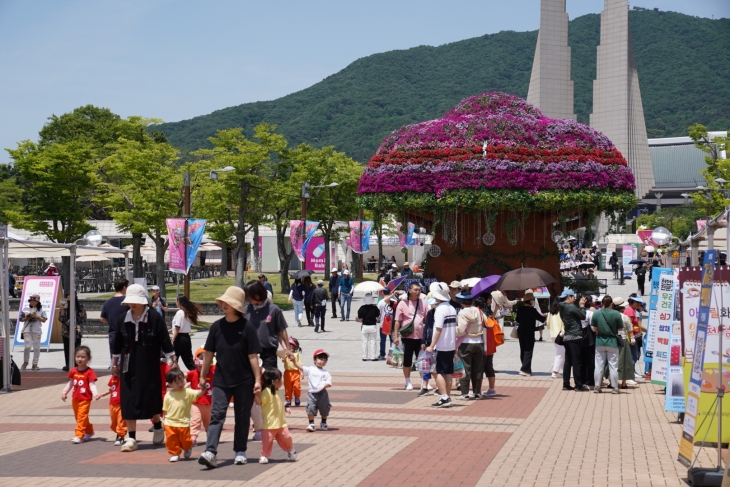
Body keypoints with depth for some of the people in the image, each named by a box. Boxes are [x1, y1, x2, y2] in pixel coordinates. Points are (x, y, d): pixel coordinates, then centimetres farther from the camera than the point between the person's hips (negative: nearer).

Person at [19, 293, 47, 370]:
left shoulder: (41, 310, 4)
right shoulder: (26, 309, 6)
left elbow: (44, 320, -4)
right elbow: (21, 319, 6)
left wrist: (36, 316, -14)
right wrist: (28, 317, -11)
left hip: (37, 331, 0)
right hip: (27, 330, 0)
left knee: (36, 347, 1)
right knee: (27, 346, -9)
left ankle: (35, 364, 9)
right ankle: (25, 362, 12)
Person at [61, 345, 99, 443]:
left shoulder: (90, 372, -13)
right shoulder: (73, 371, 5)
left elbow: (92, 384, -17)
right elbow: (70, 383, 15)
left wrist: (95, 394, -33)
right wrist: (64, 392, 10)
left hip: (85, 399, -7)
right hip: (75, 398, 7)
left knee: (81, 417, -12)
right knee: (78, 417, 17)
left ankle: (79, 436, -11)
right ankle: (89, 432, 34)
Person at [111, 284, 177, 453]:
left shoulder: (155, 319, -8)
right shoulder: (123, 320, 4)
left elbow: (166, 343, -5)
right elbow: (117, 345, 14)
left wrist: (173, 362, -7)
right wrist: (114, 364, 19)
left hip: (149, 367, -3)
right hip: (128, 368, 3)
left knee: (151, 400, 3)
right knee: (128, 402, 0)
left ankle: (158, 427, 31)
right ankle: (131, 438, 6)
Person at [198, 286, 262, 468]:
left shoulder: (247, 327, -7)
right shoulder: (217, 326, 2)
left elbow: (253, 356, -7)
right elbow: (209, 354, 9)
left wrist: (257, 380, -9)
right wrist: (202, 376, 11)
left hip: (244, 381, -2)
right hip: (221, 380, 2)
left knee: (242, 417, 8)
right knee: (216, 415, -8)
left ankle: (240, 451, 19)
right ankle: (210, 452, -16)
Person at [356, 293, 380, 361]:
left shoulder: (362, 308, -9)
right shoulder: (375, 308, -7)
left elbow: (360, 319, -9)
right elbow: (378, 318, -3)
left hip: (365, 326, 0)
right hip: (373, 326, 0)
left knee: (365, 342, 9)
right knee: (372, 342, 8)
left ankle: (365, 357, 11)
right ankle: (373, 357, 8)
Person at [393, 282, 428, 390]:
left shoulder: (422, 302, 5)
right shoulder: (403, 303, -3)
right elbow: (397, 321, -3)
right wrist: (396, 336, -8)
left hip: (420, 336, 2)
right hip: (407, 336, -2)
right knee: (407, 361, 6)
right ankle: (408, 382, 18)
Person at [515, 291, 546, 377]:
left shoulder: (520, 309, 1)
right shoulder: (532, 310, -16)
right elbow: (542, 319, -13)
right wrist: (542, 315, 7)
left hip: (521, 331, 6)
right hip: (529, 333, -6)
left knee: (523, 350, 13)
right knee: (528, 350, -3)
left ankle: (527, 369, 19)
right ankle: (525, 369, -13)